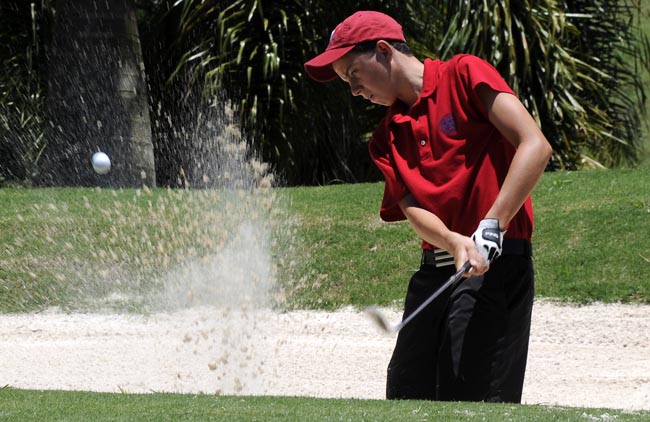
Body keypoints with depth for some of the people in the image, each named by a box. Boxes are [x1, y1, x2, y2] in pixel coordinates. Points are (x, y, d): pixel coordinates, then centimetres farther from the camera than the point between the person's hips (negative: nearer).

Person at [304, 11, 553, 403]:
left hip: (497, 267, -7)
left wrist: (490, 228, -20)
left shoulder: (464, 76, -2)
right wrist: (455, 243, -21)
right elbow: (413, 210, 2)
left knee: (470, 403, -15)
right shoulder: (386, 139, 17)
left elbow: (536, 146, -12)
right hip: (433, 273, 7)